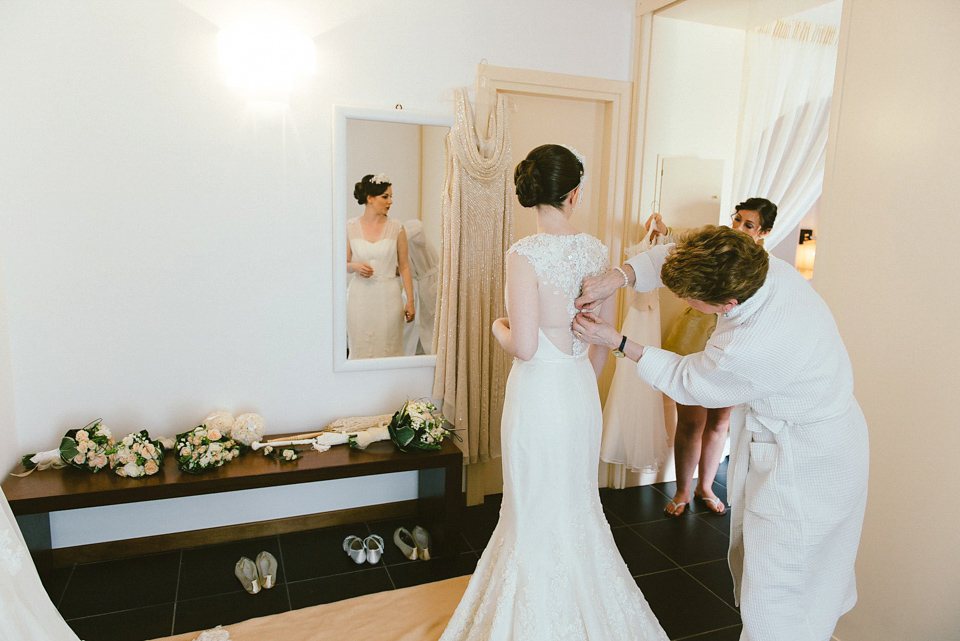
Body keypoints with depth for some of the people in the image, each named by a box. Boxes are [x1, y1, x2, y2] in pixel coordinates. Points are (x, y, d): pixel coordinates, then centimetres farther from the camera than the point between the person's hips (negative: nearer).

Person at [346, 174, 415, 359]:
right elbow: (344, 265, 10)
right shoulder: (350, 227, 2)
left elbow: (404, 266, 2)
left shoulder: (396, 228, 1)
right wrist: (354, 266, -13)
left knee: (388, 349, 2)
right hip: (360, 297, 1)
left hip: (388, 297, 0)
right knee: (360, 350, 5)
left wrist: (410, 301, -2)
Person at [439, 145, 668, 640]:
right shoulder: (594, 249, 0)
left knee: (537, 512, 11)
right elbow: (606, 333, 8)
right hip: (582, 387, 6)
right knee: (577, 500, 23)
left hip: (538, 390, -6)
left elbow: (524, 346, -22)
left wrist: (498, 327, 0)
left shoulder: (525, 254, -18)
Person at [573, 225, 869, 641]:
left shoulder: (750, 348, -38)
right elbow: (667, 256, 0)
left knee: (774, 605, 3)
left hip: (804, 463, -9)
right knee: (749, 562, 25)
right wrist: (619, 276, -15)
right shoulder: (765, 266, -15)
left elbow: (685, 382, -15)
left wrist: (616, 341, -10)